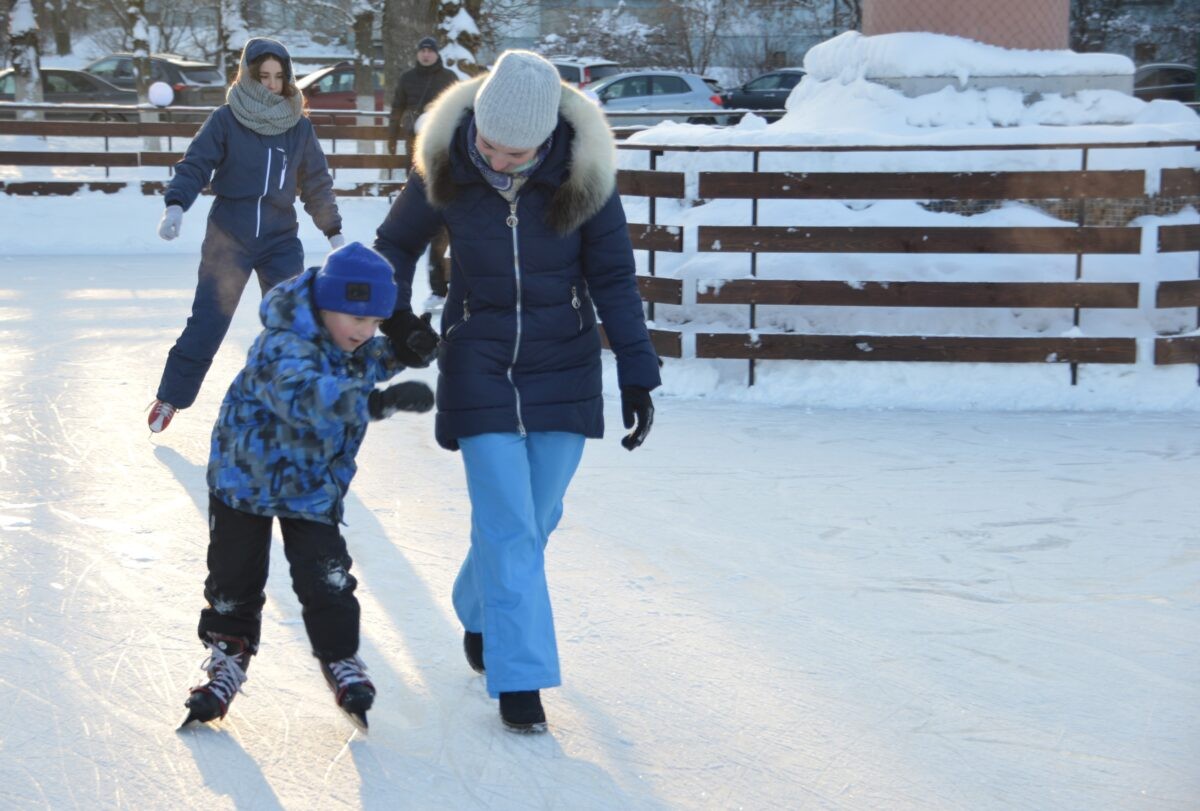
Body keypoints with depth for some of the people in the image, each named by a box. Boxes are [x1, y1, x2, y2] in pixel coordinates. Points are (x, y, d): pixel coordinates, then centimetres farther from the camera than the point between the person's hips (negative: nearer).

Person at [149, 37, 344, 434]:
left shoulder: (299, 128, 4)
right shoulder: (226, 120, -6)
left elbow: (317, 183, 12)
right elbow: (194, 166, -9)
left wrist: (334, 233, 12)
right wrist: (176, 205, -25)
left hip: (281, 241, 2)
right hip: (228, 239, -2)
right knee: (206, 323, -3)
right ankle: (170, 398, 13)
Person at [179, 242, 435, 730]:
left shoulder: (353, 343, -7)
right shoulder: (283, 347, -33)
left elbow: (369, 364, 18)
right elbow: (305, 395, -53)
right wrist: (379, 401, -65)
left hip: (314, 486, 5)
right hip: (247, 475, -5)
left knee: (326, 579, -3)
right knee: (234, 579, 9)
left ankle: (341, 659, 13)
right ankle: (227, 655, 28)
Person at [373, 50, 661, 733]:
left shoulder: (583, 175, -14)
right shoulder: (446, 169, -12)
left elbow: (614, 280, -6)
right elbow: (397, 243, 6)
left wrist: (637, 376, -8)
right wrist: (394, 312, -10)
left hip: (564, 370, 1)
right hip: (479, 367, -1)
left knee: (534, 520, 11)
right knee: (510, 528, -8)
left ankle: (479, 612, 39)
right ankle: (518, 678, -1)